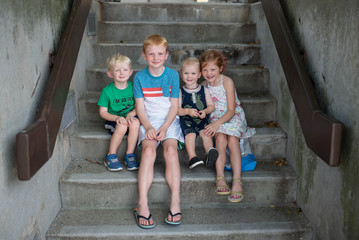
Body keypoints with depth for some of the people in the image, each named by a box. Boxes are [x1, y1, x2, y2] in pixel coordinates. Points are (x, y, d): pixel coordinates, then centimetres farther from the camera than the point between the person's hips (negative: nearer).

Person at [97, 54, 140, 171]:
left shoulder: (133, 87, 0)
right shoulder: (107, 91, -6)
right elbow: (103, 112, -3)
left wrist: (131, 114, -16)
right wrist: (117, 118, -20)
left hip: (129, 118, 2)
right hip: (113, 120, -2)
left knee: (135, 122, -32)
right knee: (122, 126, -34)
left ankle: (130, 155, -18)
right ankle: (110, 157, -14)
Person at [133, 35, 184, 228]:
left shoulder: (172, 75, 1)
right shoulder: (139, 77, 3)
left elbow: (174, 106, 0)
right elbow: (140, 107, 2)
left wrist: (164, 128, -13)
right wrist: (148, 127, -14)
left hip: (169, 121, 0)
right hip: (148, 122, 0)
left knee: (171, 149, -28)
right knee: (148, 150, -27)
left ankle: (175, 203, -30)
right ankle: (143, 205, -32)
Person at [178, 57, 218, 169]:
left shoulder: (204, 90, 9)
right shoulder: (181, 92, 5)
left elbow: (211, 106, 10)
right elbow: (177, 109, 0)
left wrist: (205, 111, -12)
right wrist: (188, 111, -18)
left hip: (202, 119, 2)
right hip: (186, 119, -1)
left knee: (205, 133, -26)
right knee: (190, 134, -27)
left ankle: (210, 154, -36)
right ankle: (192, 157, -33)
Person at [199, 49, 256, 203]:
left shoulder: (227, 82, -12)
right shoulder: (204, 85, 2)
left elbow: (231, 110, -16)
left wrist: (217, 123, -29)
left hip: (233, 117, -2)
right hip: (215, 118, 2)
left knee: (232, 140, -31)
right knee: (220, 138, -30)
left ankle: (237, 181, -34)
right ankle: (220, 178, -31)